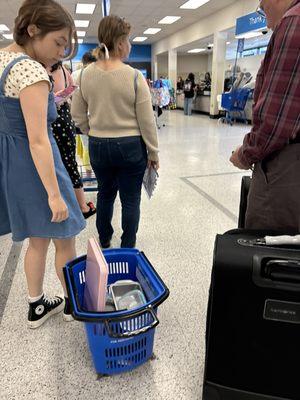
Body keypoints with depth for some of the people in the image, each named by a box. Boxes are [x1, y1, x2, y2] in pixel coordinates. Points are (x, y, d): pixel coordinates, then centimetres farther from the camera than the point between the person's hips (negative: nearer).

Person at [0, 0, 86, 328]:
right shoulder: (31, 70, -20)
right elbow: (37, 141, -24)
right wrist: (54, 193, -21)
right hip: (34, 165, -9)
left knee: (38, 240, 20)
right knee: (65, 239, 10)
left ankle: (37, 306, 36)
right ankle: (73, 303, 33)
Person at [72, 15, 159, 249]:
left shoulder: (85, 75, -1)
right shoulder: (134, 76, -13)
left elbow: (78, 115, 6)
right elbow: (147, 121, -10)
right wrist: (153, 153, 0)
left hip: (98, 146, 4)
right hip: (130, 146, -4)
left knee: (105, 193, 21)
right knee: (130, 199, 10)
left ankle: (104, 241, 38)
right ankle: (127, 248, 24)